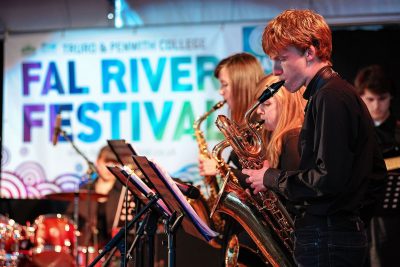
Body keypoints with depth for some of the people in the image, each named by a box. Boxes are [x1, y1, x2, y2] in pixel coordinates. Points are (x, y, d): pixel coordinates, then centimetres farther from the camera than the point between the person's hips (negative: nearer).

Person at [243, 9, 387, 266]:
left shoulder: (330, 97, -14)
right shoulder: (342, 93, 18)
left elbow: (328, 178, -23)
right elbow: (376, 173, 21)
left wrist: (272, 178, -10)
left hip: (327, 242, -10)